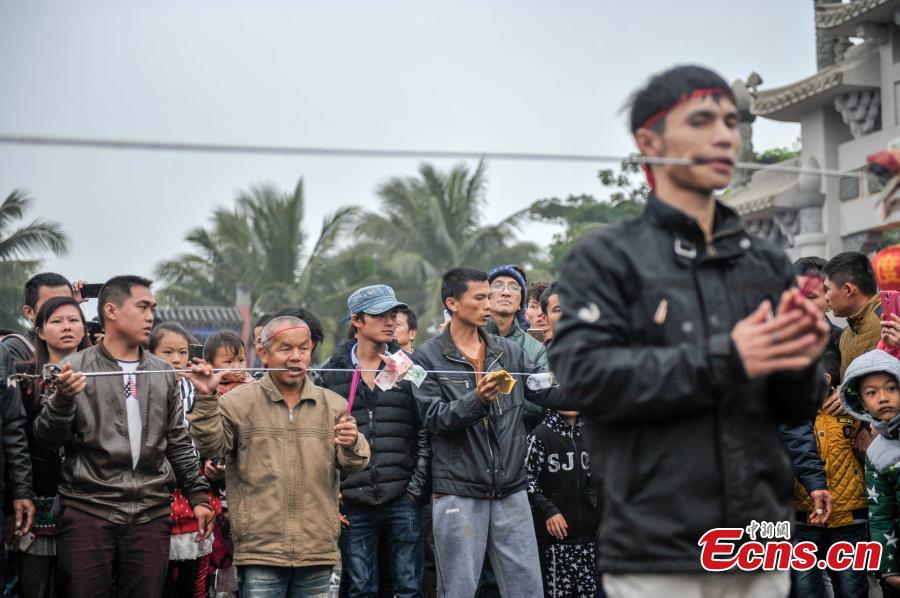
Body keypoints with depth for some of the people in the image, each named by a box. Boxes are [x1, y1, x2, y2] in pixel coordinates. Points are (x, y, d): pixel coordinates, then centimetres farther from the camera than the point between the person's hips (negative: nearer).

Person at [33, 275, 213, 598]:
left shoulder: (163, 374, 14)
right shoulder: (74, 368, 2)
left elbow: (179, 444, 18)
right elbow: (48, 439, -2)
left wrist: (198, 497, 13)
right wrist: (63, 399, -20)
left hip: (151, 514, 3)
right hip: (88, 510, -3)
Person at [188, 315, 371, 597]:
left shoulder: (333, 405, 10)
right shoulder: (239, 402, 3)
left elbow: (353, 464, 5)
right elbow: (211, 444, -5)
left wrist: (351, 446, -18)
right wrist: (206, 399, -17)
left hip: (318, 550, 3)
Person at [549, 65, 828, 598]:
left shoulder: (768, 264, 13)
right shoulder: (606, 258, 0)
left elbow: (795, 412, 14)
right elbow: (584, 374, -14)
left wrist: (799, 364, -9)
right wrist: (722, 360, -20)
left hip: (759, 554, 5)